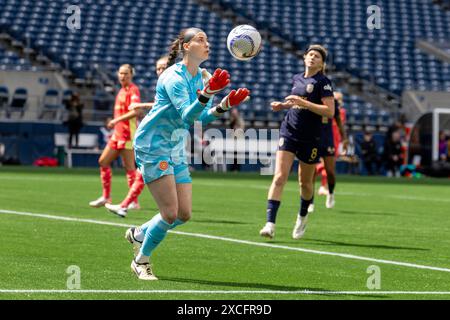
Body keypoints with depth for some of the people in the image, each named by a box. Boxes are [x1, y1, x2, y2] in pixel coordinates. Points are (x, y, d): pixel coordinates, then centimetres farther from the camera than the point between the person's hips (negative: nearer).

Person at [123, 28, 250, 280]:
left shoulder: (202, 77, 8)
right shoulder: (174, 77, -19)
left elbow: (202, 118, 6)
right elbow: (187, 116, -30)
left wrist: (225, 105, -10)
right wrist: (207, 94, -45)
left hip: (176, 150, 8)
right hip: (153, 146, -8)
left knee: (184, 214, 5)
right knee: (170, 213, -13)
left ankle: (138, 234, 30)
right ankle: (141, 261, 7)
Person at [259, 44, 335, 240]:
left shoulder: (323, 82, -6)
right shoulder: (297, 79, 11)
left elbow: (329, 111, -16)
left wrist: (303, 103, -21)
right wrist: (283, 105, 10)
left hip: (310, 139, -3)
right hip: (288, 133, 3)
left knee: (305, 183, 11)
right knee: (279, 177, -14)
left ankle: (302, 217, 39)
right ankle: (270, 224, -20)